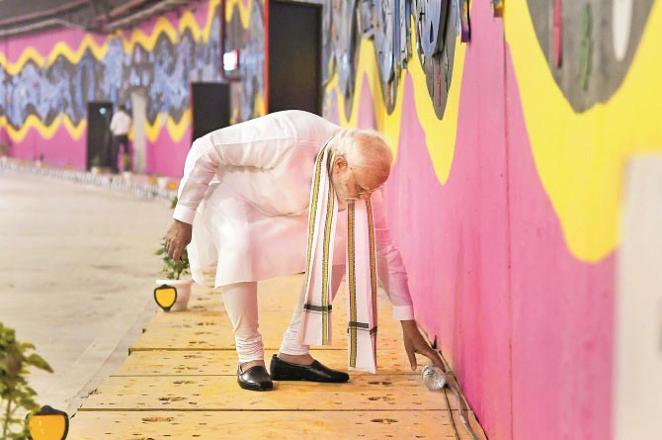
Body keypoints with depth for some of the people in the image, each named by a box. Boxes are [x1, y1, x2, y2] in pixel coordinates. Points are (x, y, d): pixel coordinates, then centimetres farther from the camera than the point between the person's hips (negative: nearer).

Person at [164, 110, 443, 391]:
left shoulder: (362, 175, -18)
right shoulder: (288, 138, -38)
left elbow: (384, 249, -10)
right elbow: (206, 149, -28)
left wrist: (409, 327, -11)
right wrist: (183, 219, -23)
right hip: (228, 192, -6)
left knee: (339, 244, -15)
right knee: (240, 245, -37)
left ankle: (293, 353, -8)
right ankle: (249, 358, -22)